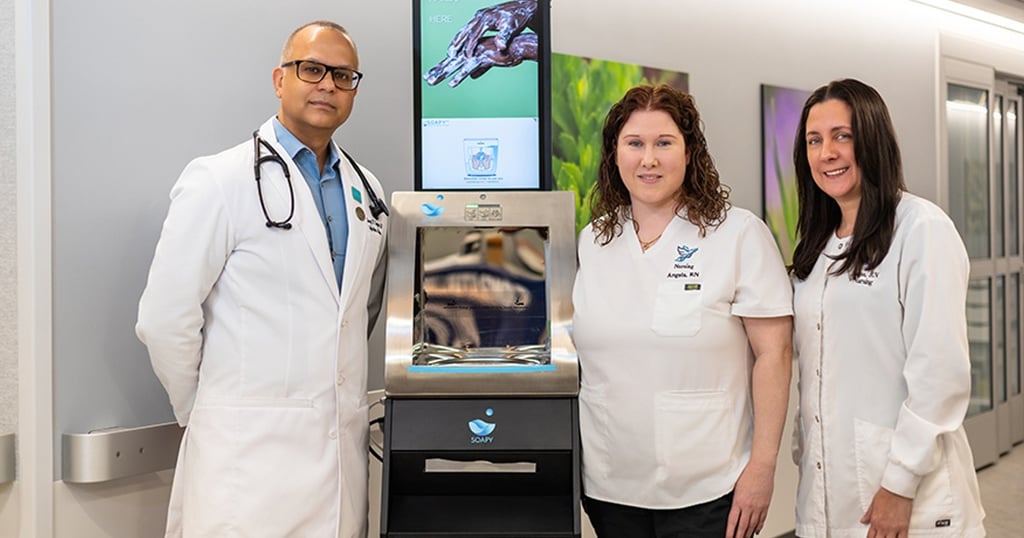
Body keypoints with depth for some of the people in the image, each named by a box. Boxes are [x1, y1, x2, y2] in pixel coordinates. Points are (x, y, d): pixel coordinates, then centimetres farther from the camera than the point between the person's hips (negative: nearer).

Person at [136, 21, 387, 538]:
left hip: (344, 443, 5)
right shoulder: (219, 180, -7)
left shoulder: (366, 190, 11)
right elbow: (164, 318, -8)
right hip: (249, 449, -5)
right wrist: (203, 413, 0)